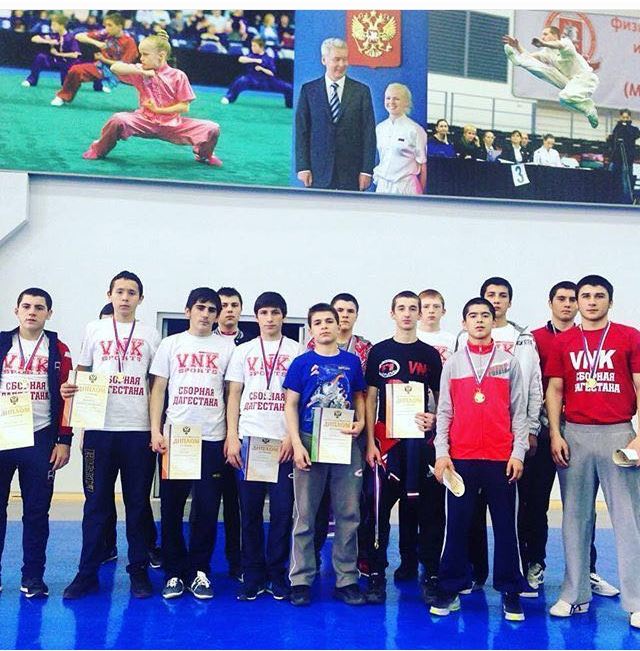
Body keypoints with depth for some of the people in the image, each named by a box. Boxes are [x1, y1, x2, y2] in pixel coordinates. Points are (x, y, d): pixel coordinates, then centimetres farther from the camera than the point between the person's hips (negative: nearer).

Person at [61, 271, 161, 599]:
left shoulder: (150, 335, 8)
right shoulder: (95, 329, 9)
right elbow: (82, 373, 15)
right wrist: (70, 388, -7)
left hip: (139, 430, 0)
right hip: (99, 428, 0)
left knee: (138, 504, 6)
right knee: (96, 503, 5)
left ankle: (139, 571, 16)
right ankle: (87, 573, 15)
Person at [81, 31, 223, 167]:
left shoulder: (178, 76, -4)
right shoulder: (139, 72, 3)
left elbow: (184, 107, -6)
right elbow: (115, 67, -12)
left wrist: (158, 110, -12)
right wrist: (142, 72, -16)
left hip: (172, 125, -1)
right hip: (145, 122, 1)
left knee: (212, 128, -17)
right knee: (118, 120, -30)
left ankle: (203, 154, 17)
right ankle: (98, 150, -1)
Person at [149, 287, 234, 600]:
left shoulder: (226, 347, 7)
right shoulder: (171, 344, 8)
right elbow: (158, 389, 6)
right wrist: (155, 431, -3)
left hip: (212, 438, 0)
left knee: (207, 509, 3)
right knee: (171, 507, 4)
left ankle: (200, 571, 17)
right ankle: (175, 572, 16)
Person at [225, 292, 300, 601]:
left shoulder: (297, 351, 6)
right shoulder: (243, 351, 11)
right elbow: (234, 396, 9)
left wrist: (292, 436, -8)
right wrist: (231, 437, 0)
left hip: (284, 441, -1)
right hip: (249, 438, 1)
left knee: (282, 510, 1)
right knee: (250, 510, 4)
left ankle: (277, 575, 14)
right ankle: (253, 576, 14)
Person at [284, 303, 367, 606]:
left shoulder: (352, 361, 8)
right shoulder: (301, 363, 1)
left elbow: (359, 397, 16)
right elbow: (291, 405, 0)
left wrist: (360, 422, -5)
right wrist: (297, 444, -10)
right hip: (310, 442, -2)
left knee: (348, 514, 6)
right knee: (305, 514, 4)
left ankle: (347, 580, 16)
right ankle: (301, 580, 14)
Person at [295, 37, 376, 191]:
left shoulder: (361, 91, 5)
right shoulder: (308, 90, 6)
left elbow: (369, 133, 3)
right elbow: (302, 131, 4)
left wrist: (367, 170, -4)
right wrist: (303, 167, -3)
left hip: (351, 173, 0)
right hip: (319, 172, 0)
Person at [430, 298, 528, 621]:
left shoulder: (509, 362, 7)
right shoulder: (453, 363, 9)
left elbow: (519, 411, 5)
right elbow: (444, 412, 7)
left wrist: (518, 452, -3)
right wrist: (441, 452, -2)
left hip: (501, 458, 0)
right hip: (461, 457, 1)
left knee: (505, 526, 5)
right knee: (457, 525, 4)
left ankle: (510, 593, 14)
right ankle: (450, 591, 13)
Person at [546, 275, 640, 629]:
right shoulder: (563, 342, 9)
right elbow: (554, 390, 8)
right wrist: (555, 434, -1)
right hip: (574, 435, 2)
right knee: (575, 517, 8)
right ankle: (574, 595, 17)